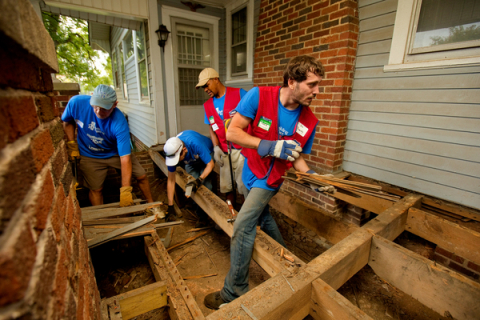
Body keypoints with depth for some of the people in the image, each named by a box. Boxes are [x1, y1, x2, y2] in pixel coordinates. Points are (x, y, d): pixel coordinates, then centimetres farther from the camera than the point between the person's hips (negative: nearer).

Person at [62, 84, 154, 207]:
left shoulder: (119, 122, -34)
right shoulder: (77, 102, -25)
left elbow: (125, 158, -35)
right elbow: (67, 121, 2)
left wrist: (125, 190, -36)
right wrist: (71, 144, -8)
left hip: (116, 152, -1)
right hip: (90, 156, 2)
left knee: (141, 176, -1)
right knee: (95, 189, 7)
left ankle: (151, 204, 23)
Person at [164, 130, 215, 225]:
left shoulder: (196, 145, -44)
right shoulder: (171, 153, -29)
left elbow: (210, 164, -30)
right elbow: (171, 180, -20)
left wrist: (199, 179, -46)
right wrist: (170, 207, -19)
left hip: (206, 155, -3)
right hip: (191, 161, 4)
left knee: (205, 185, -21)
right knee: (192, 186, -14)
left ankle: (204, 216, -7)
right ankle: (200, 215, 2)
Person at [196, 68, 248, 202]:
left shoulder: (239, 93, -4)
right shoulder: (208, 105, 13)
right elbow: (212, 128, 13)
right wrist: (216, 147, -1)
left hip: (242, 148, -5)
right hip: (224, 151, 5)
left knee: (244, 186, -1)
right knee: (226, 186, 13)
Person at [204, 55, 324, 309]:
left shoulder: (309, 121, -13)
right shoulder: (259, 96, -20)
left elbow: (296, 157, 0)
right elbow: (232, 132, -24)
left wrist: (310, 175, -18)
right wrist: (271, 146, -32)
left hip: (270, 178, -2)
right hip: (251, 170, 3)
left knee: (242, 227, -12)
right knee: (261, 216, 21)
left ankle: (234, 291, 9)